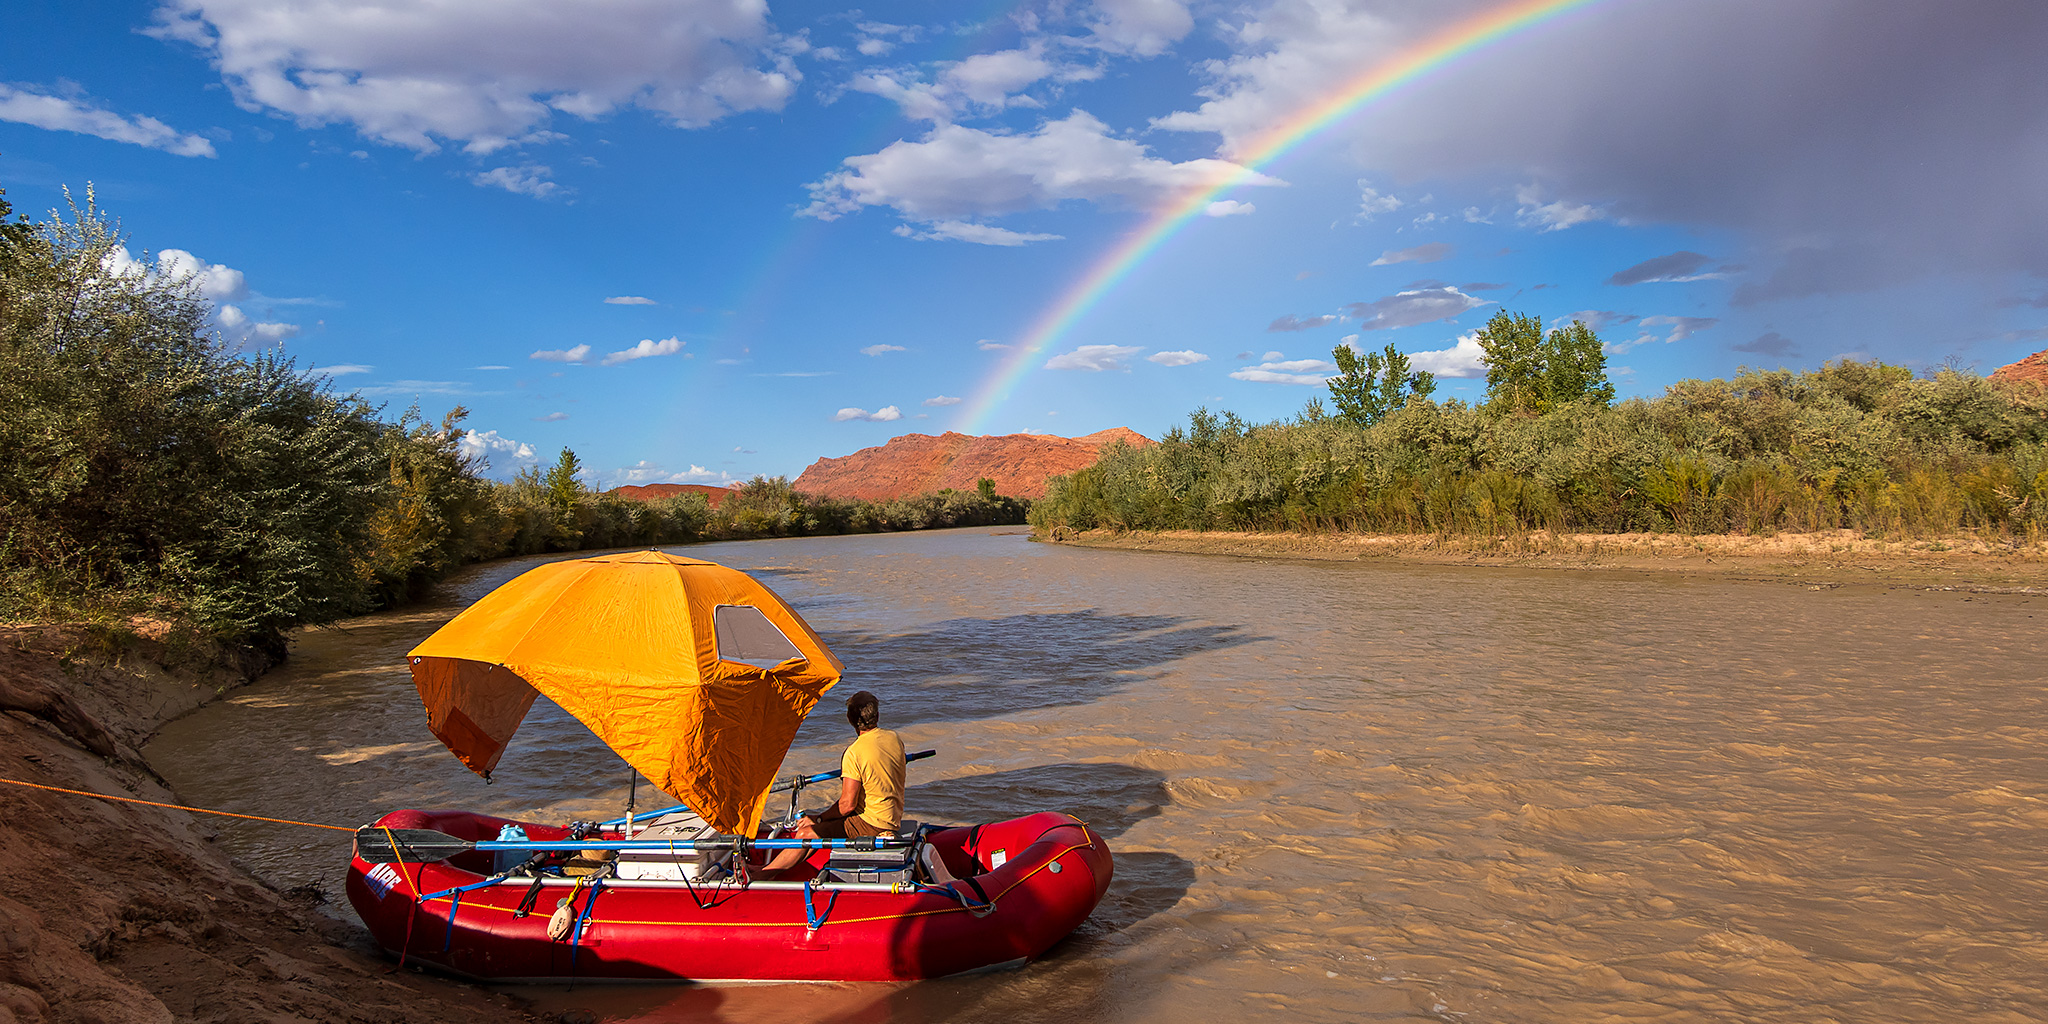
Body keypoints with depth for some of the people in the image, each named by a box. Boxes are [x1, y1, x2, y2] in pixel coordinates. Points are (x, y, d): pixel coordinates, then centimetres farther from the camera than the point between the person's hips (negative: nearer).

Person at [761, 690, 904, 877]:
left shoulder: (854, 753, -21)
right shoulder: (895, 739, 1)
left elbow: (847, 805, -20)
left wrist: (818, 818, -5)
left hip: (871, 823, -9)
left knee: (806, 834, -5)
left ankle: (762, 874, 5)